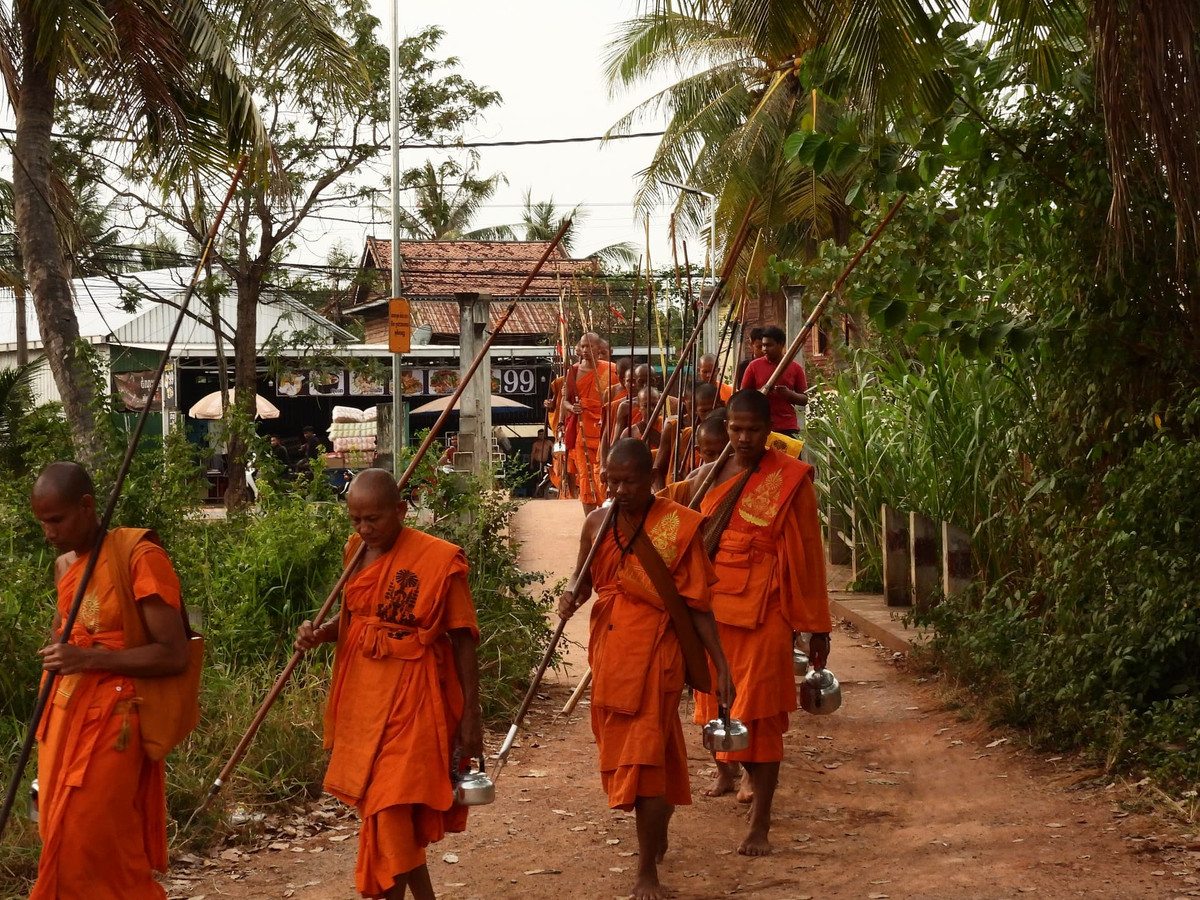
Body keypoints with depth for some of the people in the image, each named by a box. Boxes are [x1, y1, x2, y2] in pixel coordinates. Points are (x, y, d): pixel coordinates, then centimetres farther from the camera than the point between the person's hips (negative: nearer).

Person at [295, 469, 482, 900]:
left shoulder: (438, 559, -13)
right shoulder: (357, 551, 5)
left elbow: (463, 641, -8)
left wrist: (470, 717, -9)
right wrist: (321, 633, -3)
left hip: (409, 699, -7)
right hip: (362, 696, 7)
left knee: (391, 812, -9)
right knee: (377, 803, 14)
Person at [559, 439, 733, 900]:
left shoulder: (677, 526, -12)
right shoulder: (597, 524, 2)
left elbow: (697, 604, -8)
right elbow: (584, 578, 17)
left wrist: (721, 666, -9)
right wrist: (572, 595, -8)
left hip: (654, 653, -5)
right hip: (609, 650, 5)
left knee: (645, 759, -6)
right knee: (620, 752, 17)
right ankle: (657, 832, 42)